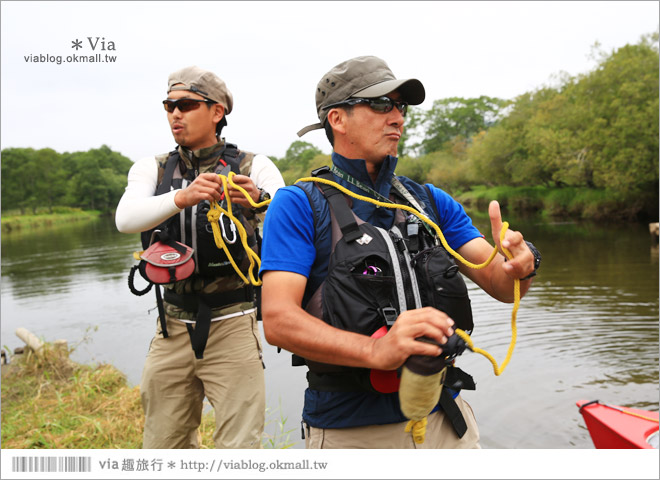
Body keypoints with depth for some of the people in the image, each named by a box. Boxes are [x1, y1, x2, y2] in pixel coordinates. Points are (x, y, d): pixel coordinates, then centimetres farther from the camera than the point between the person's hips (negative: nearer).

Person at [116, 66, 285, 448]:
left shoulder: (254, 168, -3)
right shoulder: (152, 170, 6)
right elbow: (126, 219, -14)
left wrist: (259, 202, -36)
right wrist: (183, 196, -31)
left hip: (234, 327, -4)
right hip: (173, 329, 4)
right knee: (163, 450, 17)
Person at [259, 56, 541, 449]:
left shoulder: (431, 202, 6)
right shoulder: (299, 206, -8)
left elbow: (501, 286, 2)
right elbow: (278, 320, -19)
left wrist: (520, 266, -21)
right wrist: (376, 350, -32)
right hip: (348, 431, -4)